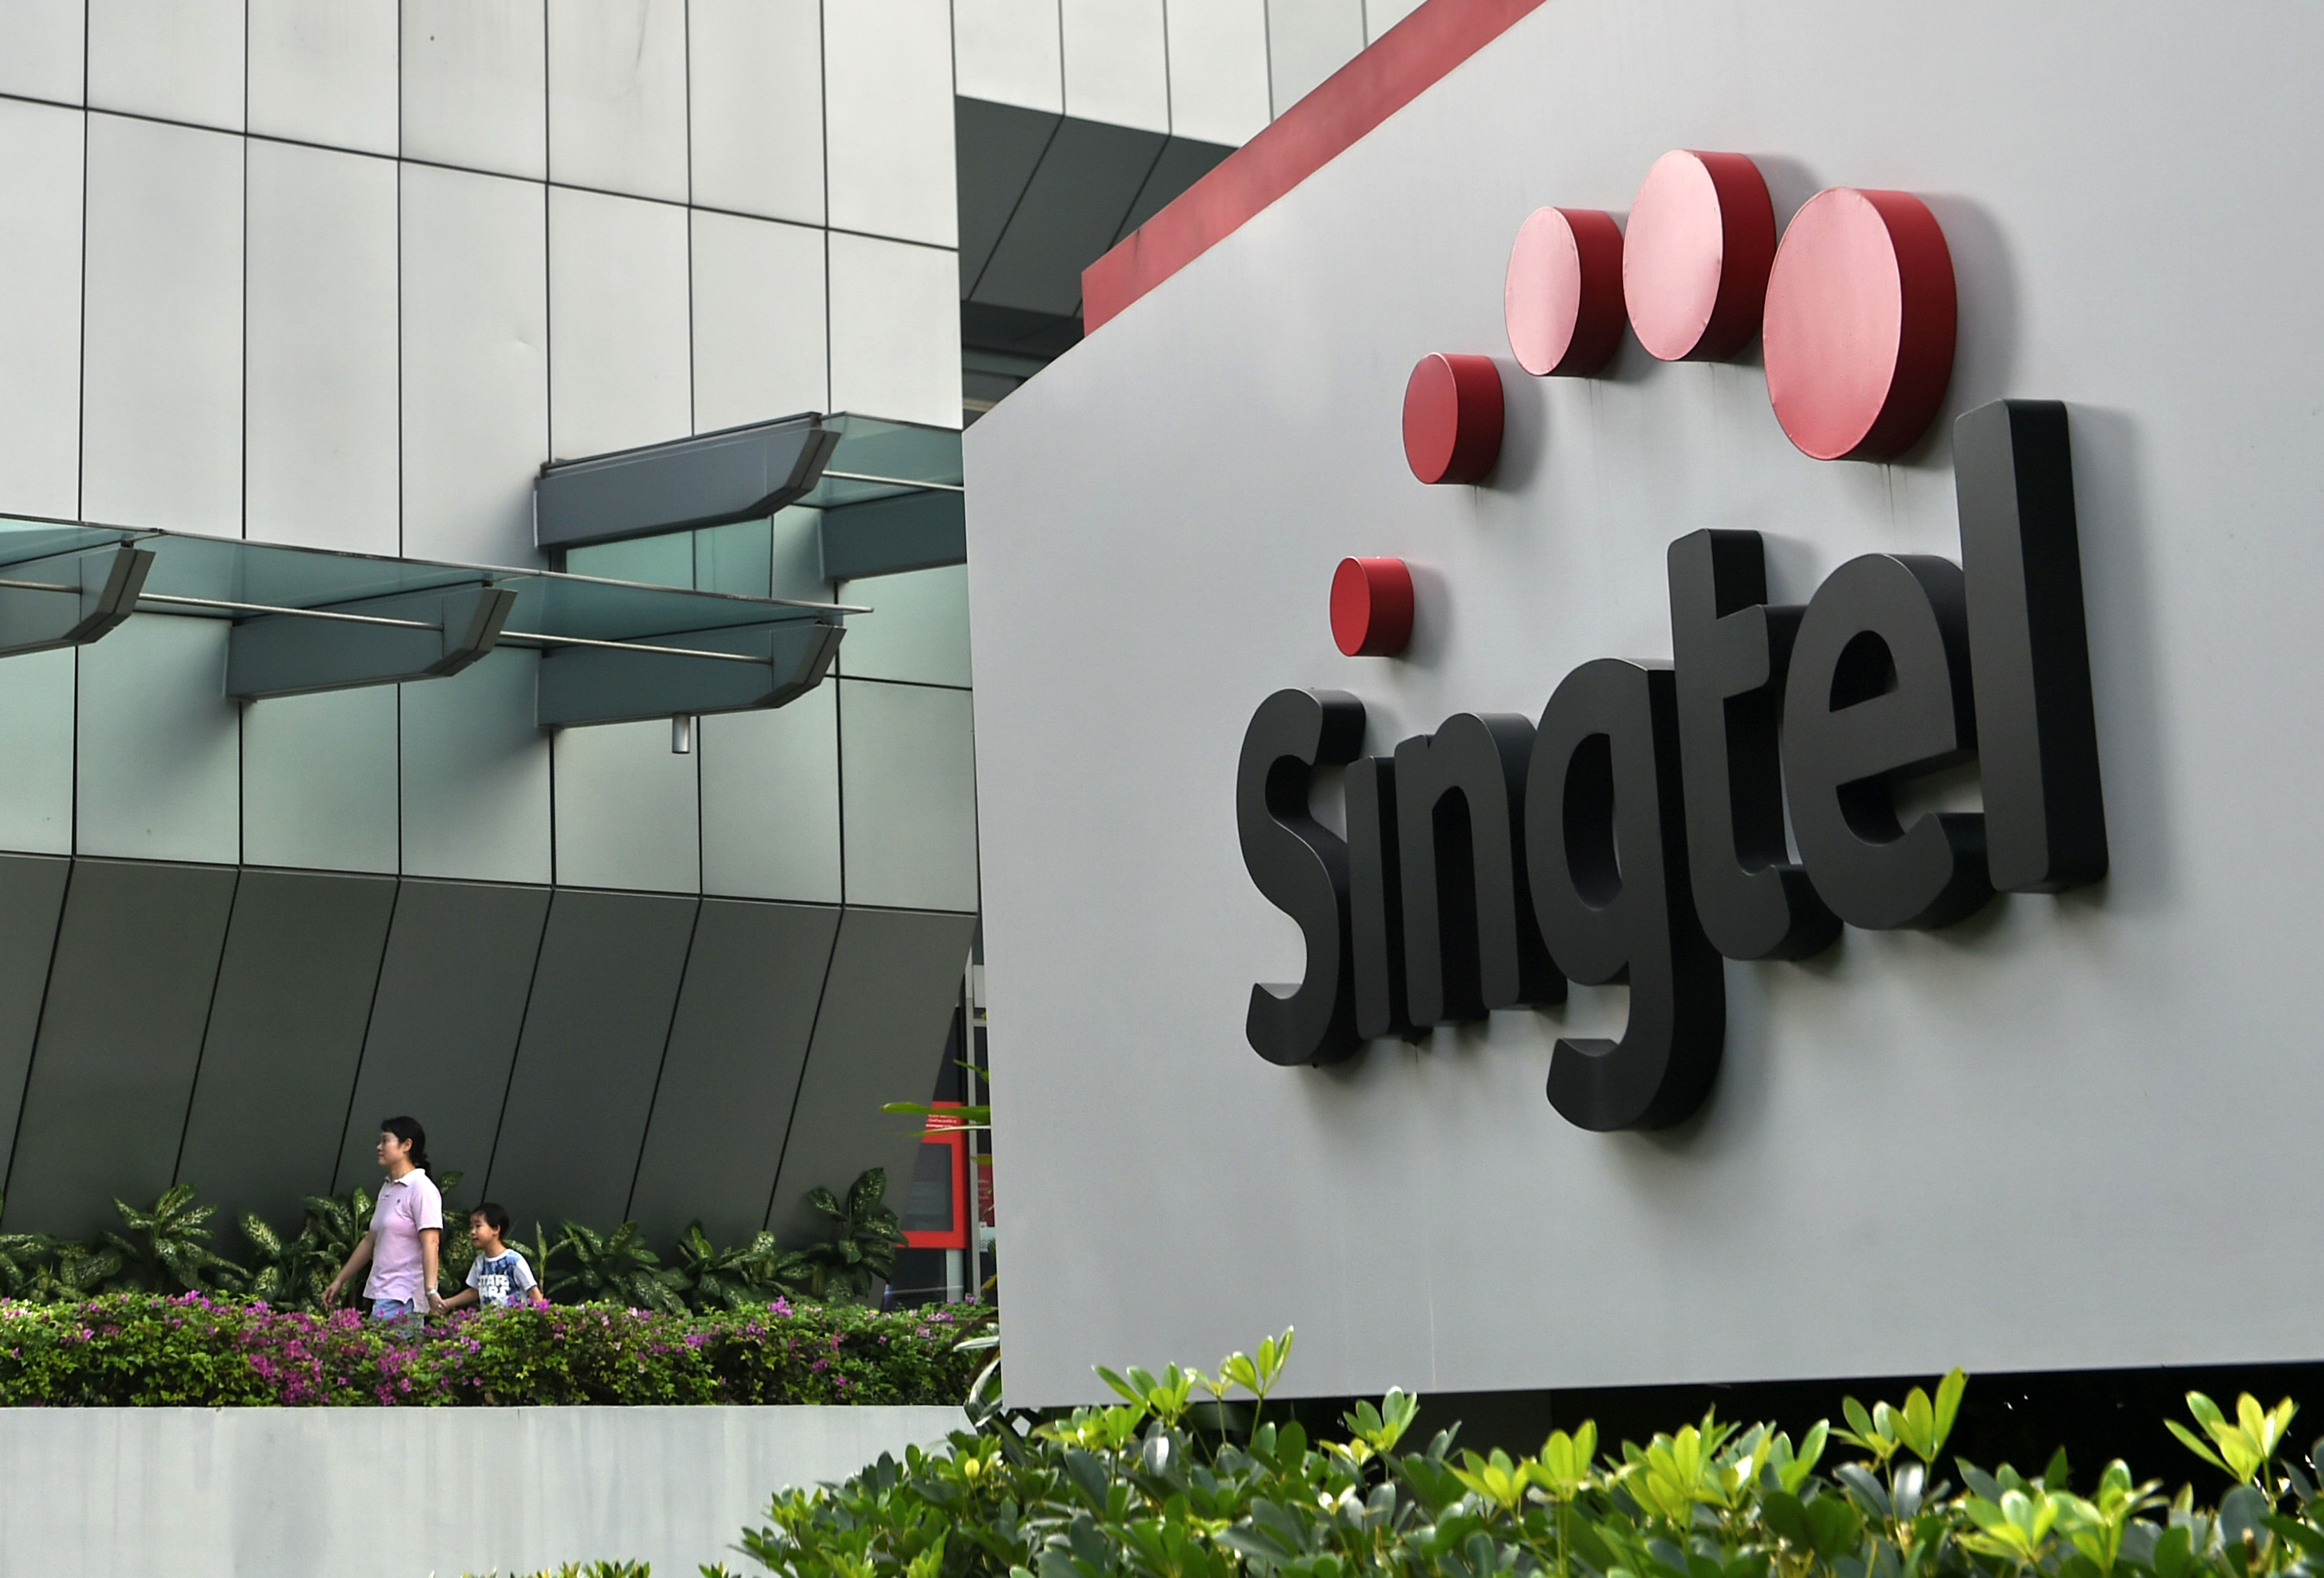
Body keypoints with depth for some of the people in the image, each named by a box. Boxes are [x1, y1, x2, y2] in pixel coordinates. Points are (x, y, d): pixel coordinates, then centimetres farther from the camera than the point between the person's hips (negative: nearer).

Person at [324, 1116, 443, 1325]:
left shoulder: (421, 1188, -8)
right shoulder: (387, 1189, 19)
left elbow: (431, 1243, -17)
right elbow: (370, 1241, 27)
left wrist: (431, 1291, -27)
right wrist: (339, 1281, 29)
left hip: (403, 1300, -8)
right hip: (384, 1295, 8)